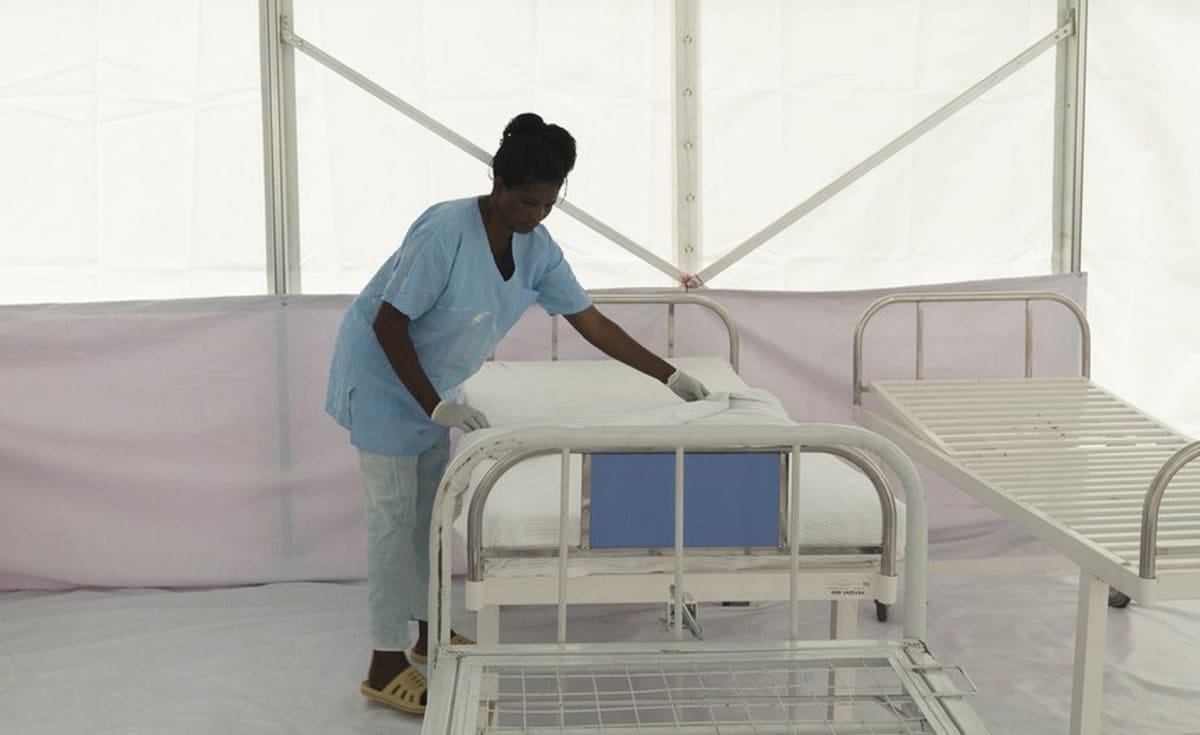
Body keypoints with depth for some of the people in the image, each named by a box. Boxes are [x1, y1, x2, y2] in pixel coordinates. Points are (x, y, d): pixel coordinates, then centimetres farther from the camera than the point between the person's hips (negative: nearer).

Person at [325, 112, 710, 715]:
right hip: (382, 376, -7)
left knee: (433, 507, 14)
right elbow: (388, 325, -27)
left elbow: (591, 323, -2)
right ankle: (385, 667, 3)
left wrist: (669, 377, -4)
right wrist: (436, 406, -30)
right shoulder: (446, 231, -29)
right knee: (395, 515, -5)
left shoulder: (537, 248, -7)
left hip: (434, 383, 7)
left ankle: (430, 634, 30)